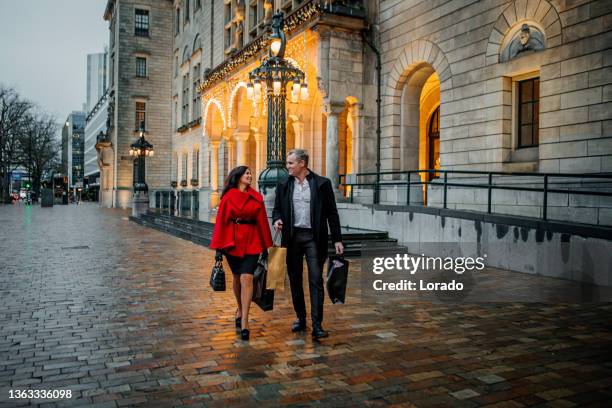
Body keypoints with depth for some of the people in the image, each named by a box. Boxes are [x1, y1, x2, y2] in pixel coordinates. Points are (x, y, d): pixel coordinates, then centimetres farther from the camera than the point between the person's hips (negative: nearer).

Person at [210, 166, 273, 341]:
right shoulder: (228, 197, 1)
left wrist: (265, 246, 6)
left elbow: (262, 222, 6)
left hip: (251, 242, 0)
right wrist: (218, 247, -3)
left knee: (246, 279, -12)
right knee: (237, 278, 15)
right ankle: (240, 310, 38)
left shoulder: (256, 197, 5)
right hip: (232, 241, 0)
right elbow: (221, 221, 0)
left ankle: (244, 321, -10)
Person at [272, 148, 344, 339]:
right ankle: (300, 318, 24)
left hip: (314, 237, -3)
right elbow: (277, 208, 14)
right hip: (292, 237, 3)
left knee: (316, 280, -5)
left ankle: (317, 325, -1)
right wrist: (277, 220, -10)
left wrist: (337, 239, -3)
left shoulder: (322, 183, 0)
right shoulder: (284, 185, 8)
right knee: (295, 279, 10)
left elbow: (332, 212, 0)